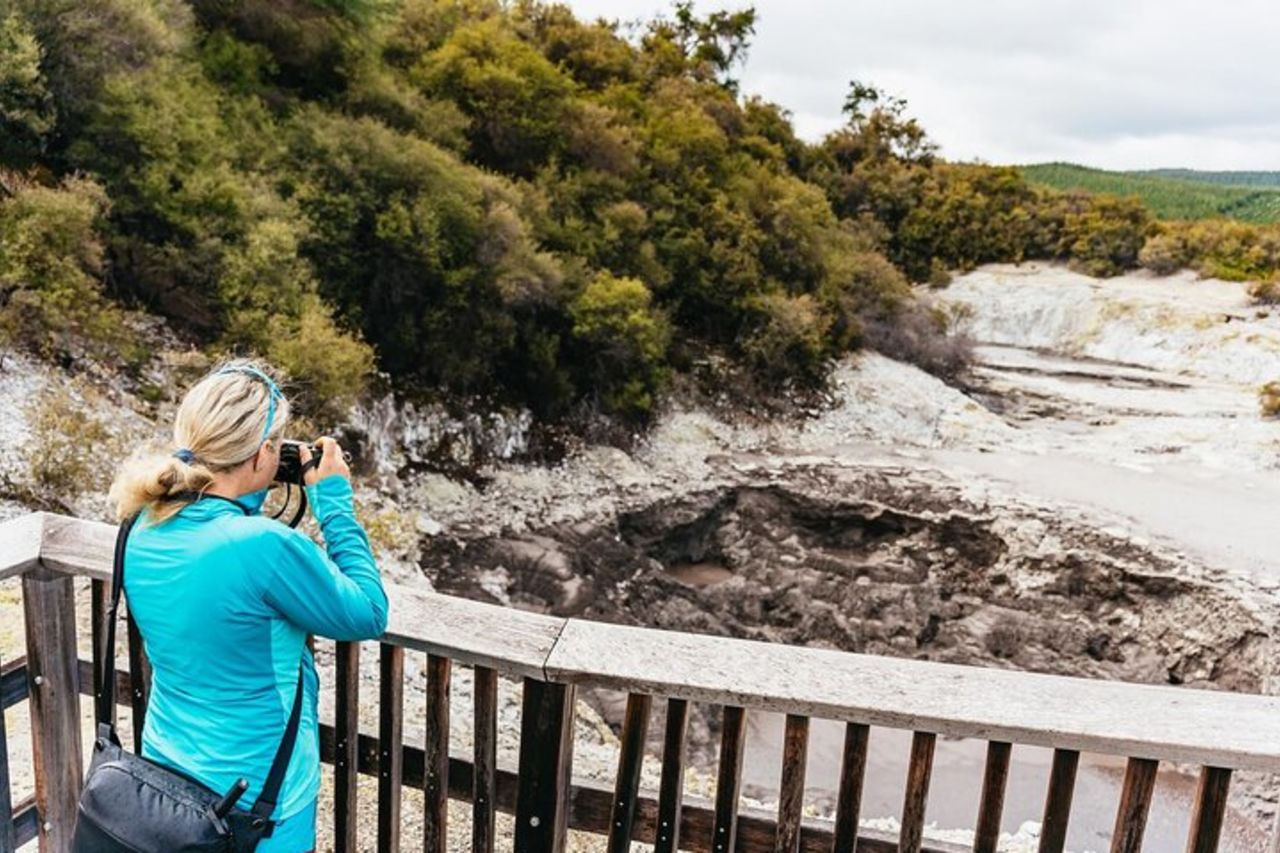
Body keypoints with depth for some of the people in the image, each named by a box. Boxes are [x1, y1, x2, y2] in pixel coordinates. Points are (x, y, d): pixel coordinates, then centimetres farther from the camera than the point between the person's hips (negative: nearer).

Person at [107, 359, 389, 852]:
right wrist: (336, 503, -11)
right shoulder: (265, 545, -31)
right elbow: (369, 618, -16)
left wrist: (246, 501, 3)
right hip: (254, 800, -7)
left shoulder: (145, 532, -8)